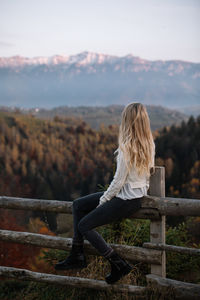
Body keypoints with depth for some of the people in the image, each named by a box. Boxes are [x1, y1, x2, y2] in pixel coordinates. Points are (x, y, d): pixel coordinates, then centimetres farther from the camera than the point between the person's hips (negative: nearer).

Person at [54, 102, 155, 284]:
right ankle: (77, 256, 13)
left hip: (127, 200, -9)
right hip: (138, 193, 9)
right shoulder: (149, 143, 2)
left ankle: (119, 265, 1)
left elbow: (119, 181, -20)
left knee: (84, 225, -1)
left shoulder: (127, 147, -24)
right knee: (78, 205, 12)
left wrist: (103, 200, -3)